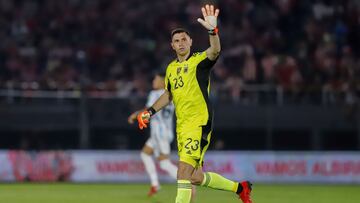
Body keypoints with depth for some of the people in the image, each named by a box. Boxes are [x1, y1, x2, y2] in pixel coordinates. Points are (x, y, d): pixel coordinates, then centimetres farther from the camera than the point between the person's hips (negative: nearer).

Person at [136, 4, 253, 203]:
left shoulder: (199, 61, -6)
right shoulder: (171, 68, 15)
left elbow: (215, 51, -28)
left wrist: (213, 31, -45)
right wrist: (150, 111, 18)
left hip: (199, 123, -8)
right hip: (181, 126, 8)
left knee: (184, 170, -17)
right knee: (196, 177, 9)